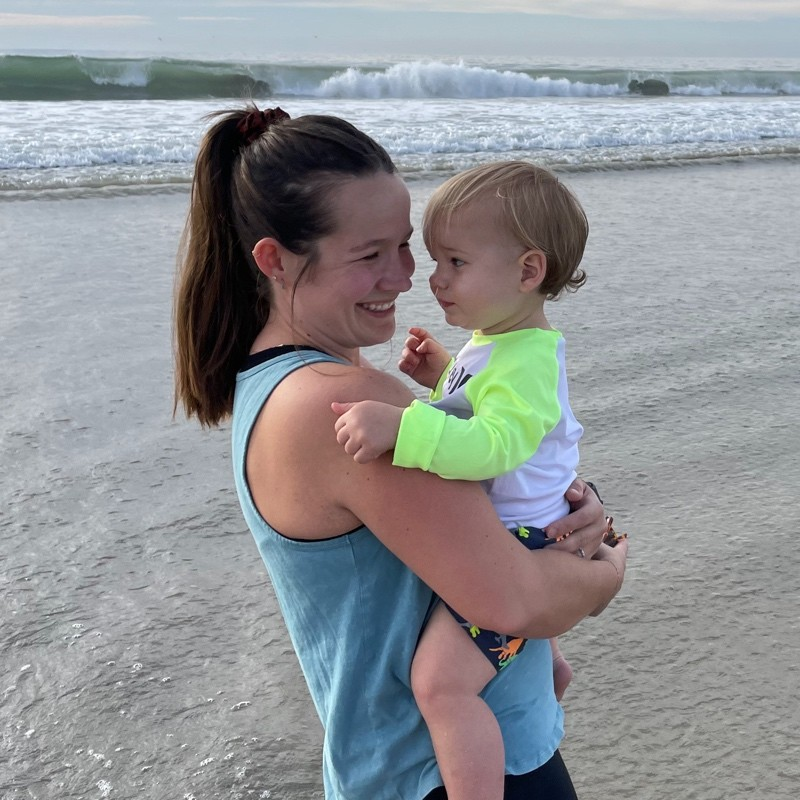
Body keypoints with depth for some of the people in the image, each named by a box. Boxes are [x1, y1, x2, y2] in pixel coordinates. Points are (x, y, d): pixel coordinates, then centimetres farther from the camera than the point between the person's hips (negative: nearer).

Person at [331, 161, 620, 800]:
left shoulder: (525, 362, -25)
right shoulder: (496, 342, 8)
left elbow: (493, 443, -41)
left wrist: (400, 425, -51)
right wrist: (441, 377, 6)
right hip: (496, 532, 11)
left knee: (442, 682, -23)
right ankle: (544, 658, 64)